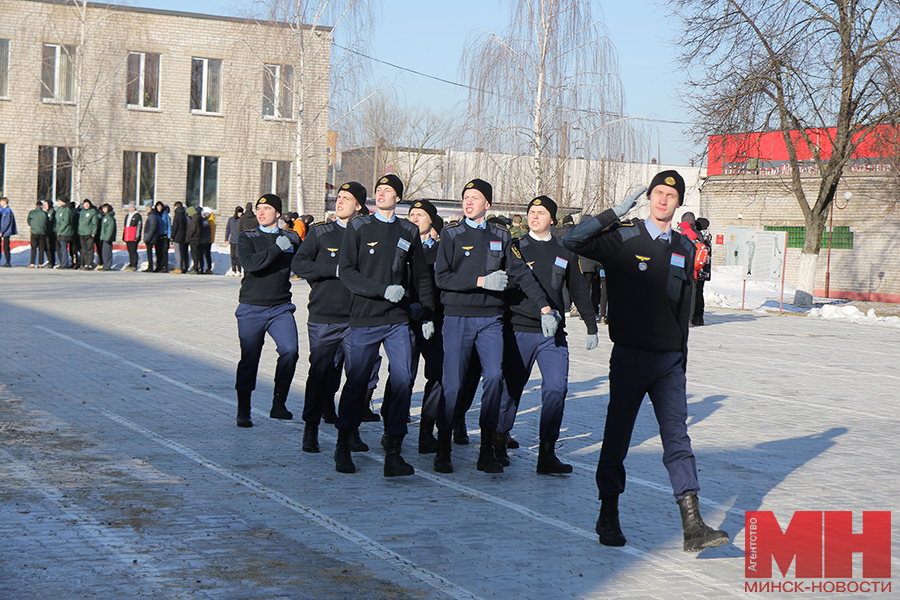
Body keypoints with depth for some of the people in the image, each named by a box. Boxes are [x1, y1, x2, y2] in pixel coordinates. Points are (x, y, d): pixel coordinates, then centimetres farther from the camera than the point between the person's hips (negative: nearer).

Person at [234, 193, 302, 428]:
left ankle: (279, 404, -6)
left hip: (281, 308, 1)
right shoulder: (247, 238, 3)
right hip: (251, 309, -1)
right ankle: (243, 412, 15)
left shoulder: (291, 238, 9)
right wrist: (277, 248, -17)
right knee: (249, 360, 0)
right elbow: (249, 263, -15)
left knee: (290, 350, -19)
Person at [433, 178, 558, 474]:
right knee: (453, 383, -4)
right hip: (458, 317, -2)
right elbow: (441, 277, -6)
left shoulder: (501, 236, 12)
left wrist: (544, 306, 1)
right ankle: (443, 449, 9)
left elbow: (522, 273, 9)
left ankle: (487, 450, -4)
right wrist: (481, 281, -14)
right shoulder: (451, 234, 4)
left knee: (494, 377, -11)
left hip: (491, 319, 2)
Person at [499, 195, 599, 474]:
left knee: (556, 388, -10)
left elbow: (579, 291, 19)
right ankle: (498, 442, 25)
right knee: (511, 388, 4)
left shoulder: (565, 252, 11)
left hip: (553, 334, 2)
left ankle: (547, 453, -6)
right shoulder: (515, 248, 5)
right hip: (518, 330, -1)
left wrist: (591, 327, 18)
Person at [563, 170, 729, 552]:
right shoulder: (624, 239, -2)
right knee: (617, 437, 6)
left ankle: (693, 526, -6)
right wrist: (617, 212, -17)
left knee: (677, 439, -2)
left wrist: (681, 357, 16)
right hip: (629, 356, -3)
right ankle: (608, 517, 21)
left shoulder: (684, 248, 11)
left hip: (669, 359, 3)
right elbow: (573, 241, -16)